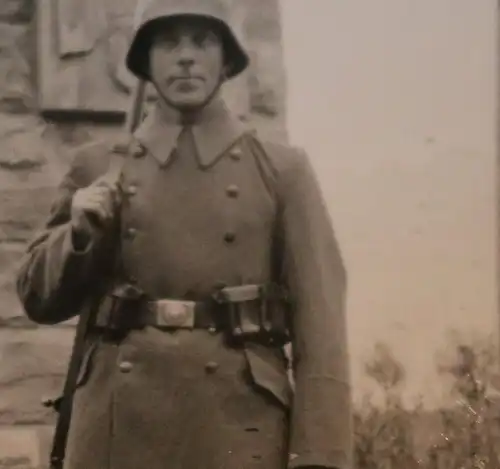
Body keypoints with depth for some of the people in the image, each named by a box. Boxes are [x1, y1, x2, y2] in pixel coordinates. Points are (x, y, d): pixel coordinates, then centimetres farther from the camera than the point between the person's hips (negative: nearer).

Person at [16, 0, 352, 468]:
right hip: (118, 427, 2)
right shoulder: (97, 166, 13)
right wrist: (79, 232, -5)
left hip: (239, 428, -1)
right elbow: (39, 297, 16)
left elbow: (318, 317, 1)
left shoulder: (282, 170, 8)